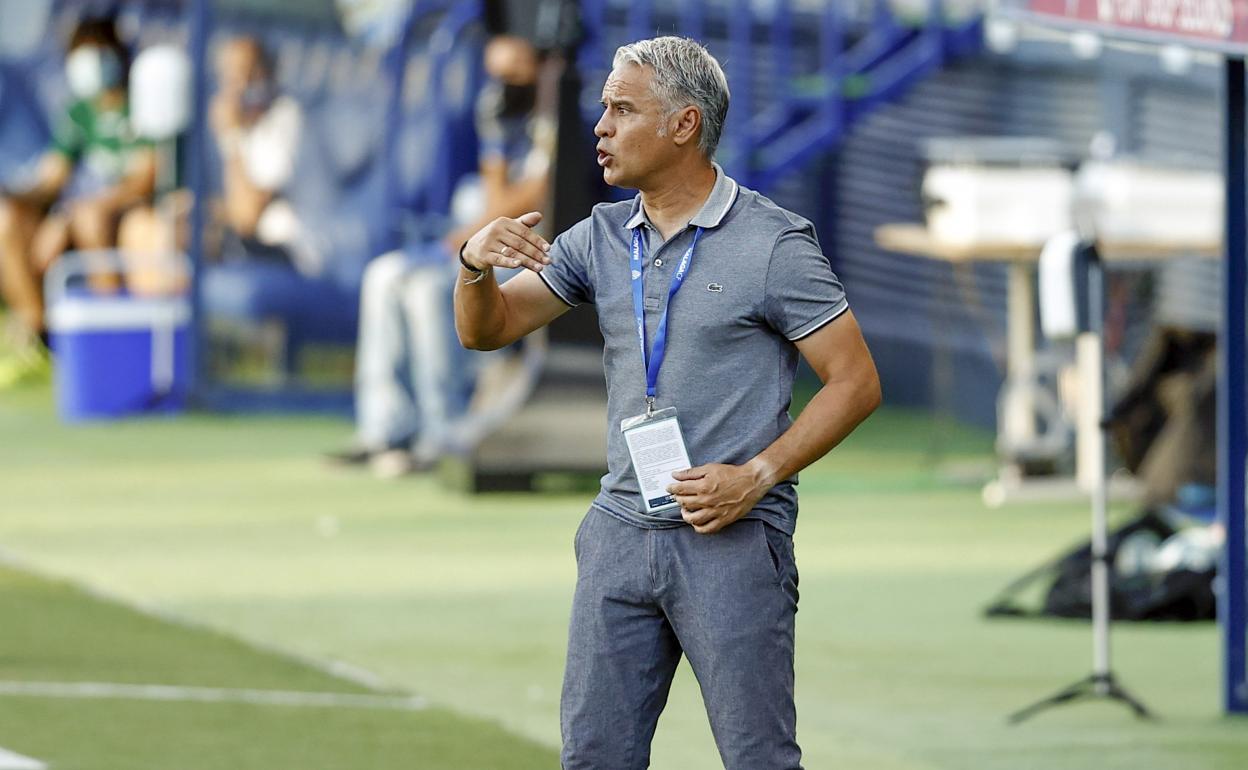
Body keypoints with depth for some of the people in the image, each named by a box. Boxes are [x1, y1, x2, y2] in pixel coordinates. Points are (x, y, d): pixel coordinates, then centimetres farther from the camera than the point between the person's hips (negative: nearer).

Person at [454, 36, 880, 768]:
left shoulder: (774, 243, -7)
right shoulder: (603, 237, 10)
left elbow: (856, 382, -7)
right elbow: (487, 329, 11)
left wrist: (757, 475, -16)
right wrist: (476, 263, -12)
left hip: (733, 540, -6)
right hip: (622, 531, 6)